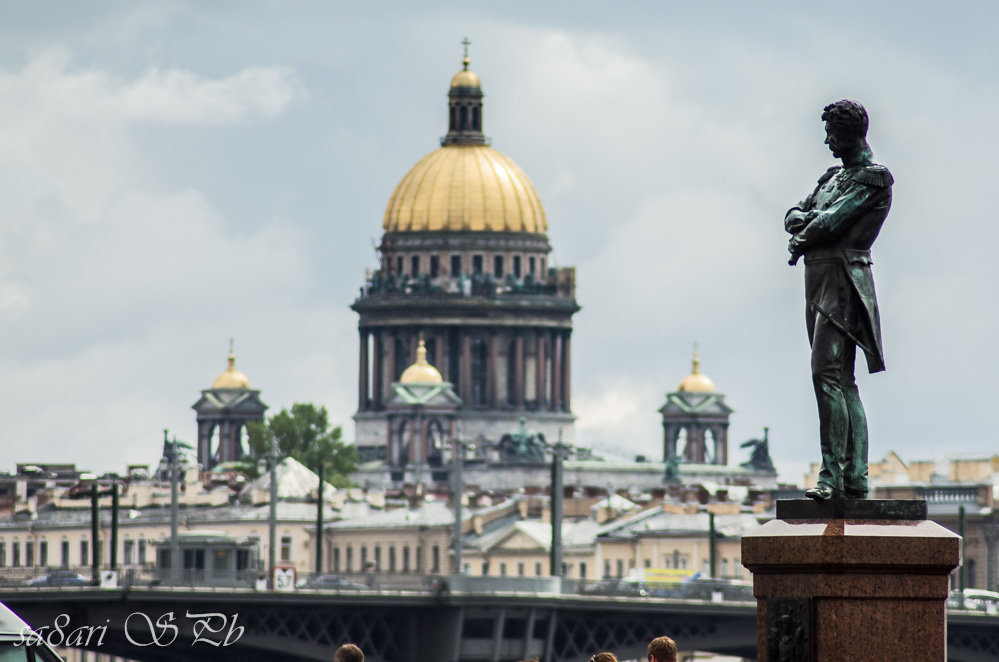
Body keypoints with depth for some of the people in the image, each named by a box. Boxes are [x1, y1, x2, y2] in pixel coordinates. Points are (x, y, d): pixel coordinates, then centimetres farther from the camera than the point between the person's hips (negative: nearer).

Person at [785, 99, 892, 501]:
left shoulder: (874, 178, -6)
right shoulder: (833, 177, 22)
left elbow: (834, 220, -14)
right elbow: (793, 216, 20)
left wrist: (800, 241, 2)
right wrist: (803, 219, -5)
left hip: (842, 276, -9)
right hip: (819, 279, 9)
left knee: (827, 373, -19)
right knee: (842, 381, 6)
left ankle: (833, 475, -23)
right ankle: (855, 477, 5)